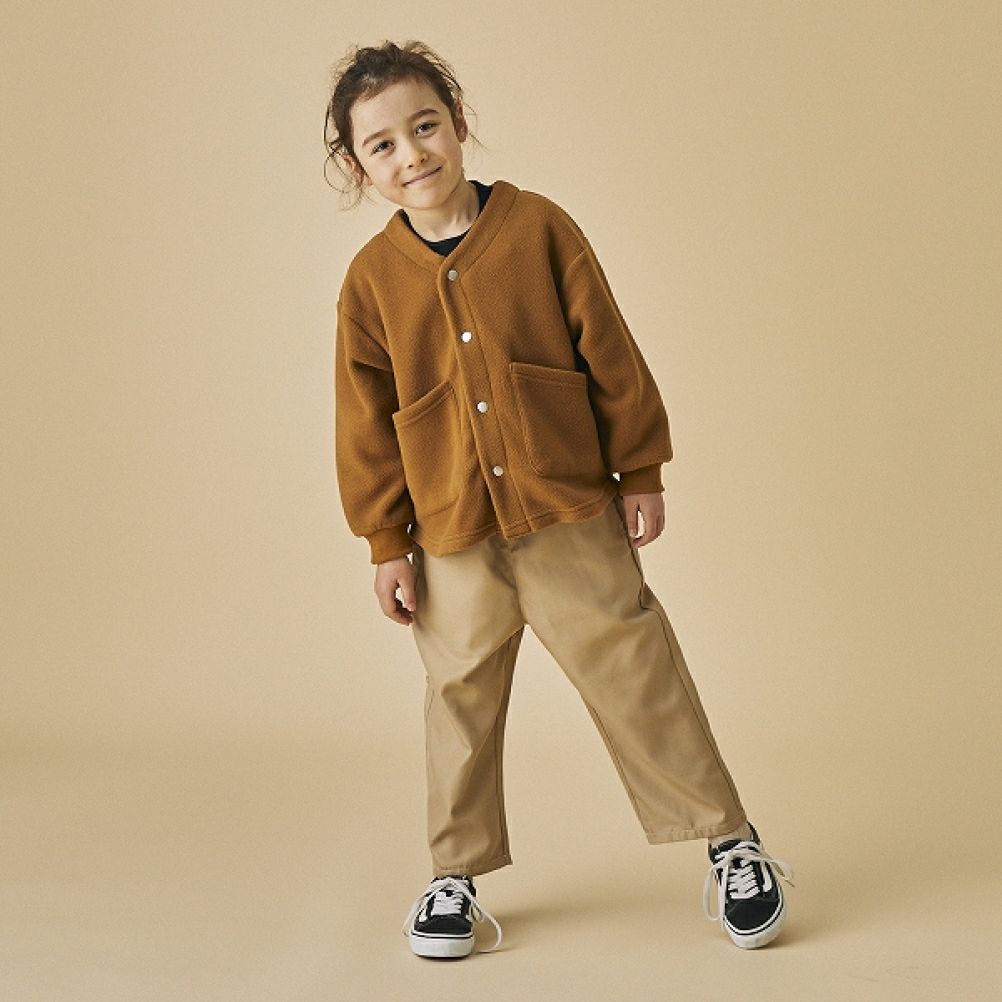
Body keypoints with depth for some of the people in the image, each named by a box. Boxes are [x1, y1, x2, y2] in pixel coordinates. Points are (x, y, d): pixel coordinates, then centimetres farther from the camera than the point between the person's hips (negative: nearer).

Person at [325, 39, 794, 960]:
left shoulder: (538, 227, -4)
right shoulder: (372, 279, -1)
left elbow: (611, 357, 0)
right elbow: (366, 425, 4)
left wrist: (640, 475, 2)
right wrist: (388, 546, 4)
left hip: (571, 512, -1)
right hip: (453, 535, 2)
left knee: (633, 670, 3)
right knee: (461, 698, 11)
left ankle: (732, 841, 17)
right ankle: (456, 872, 27)